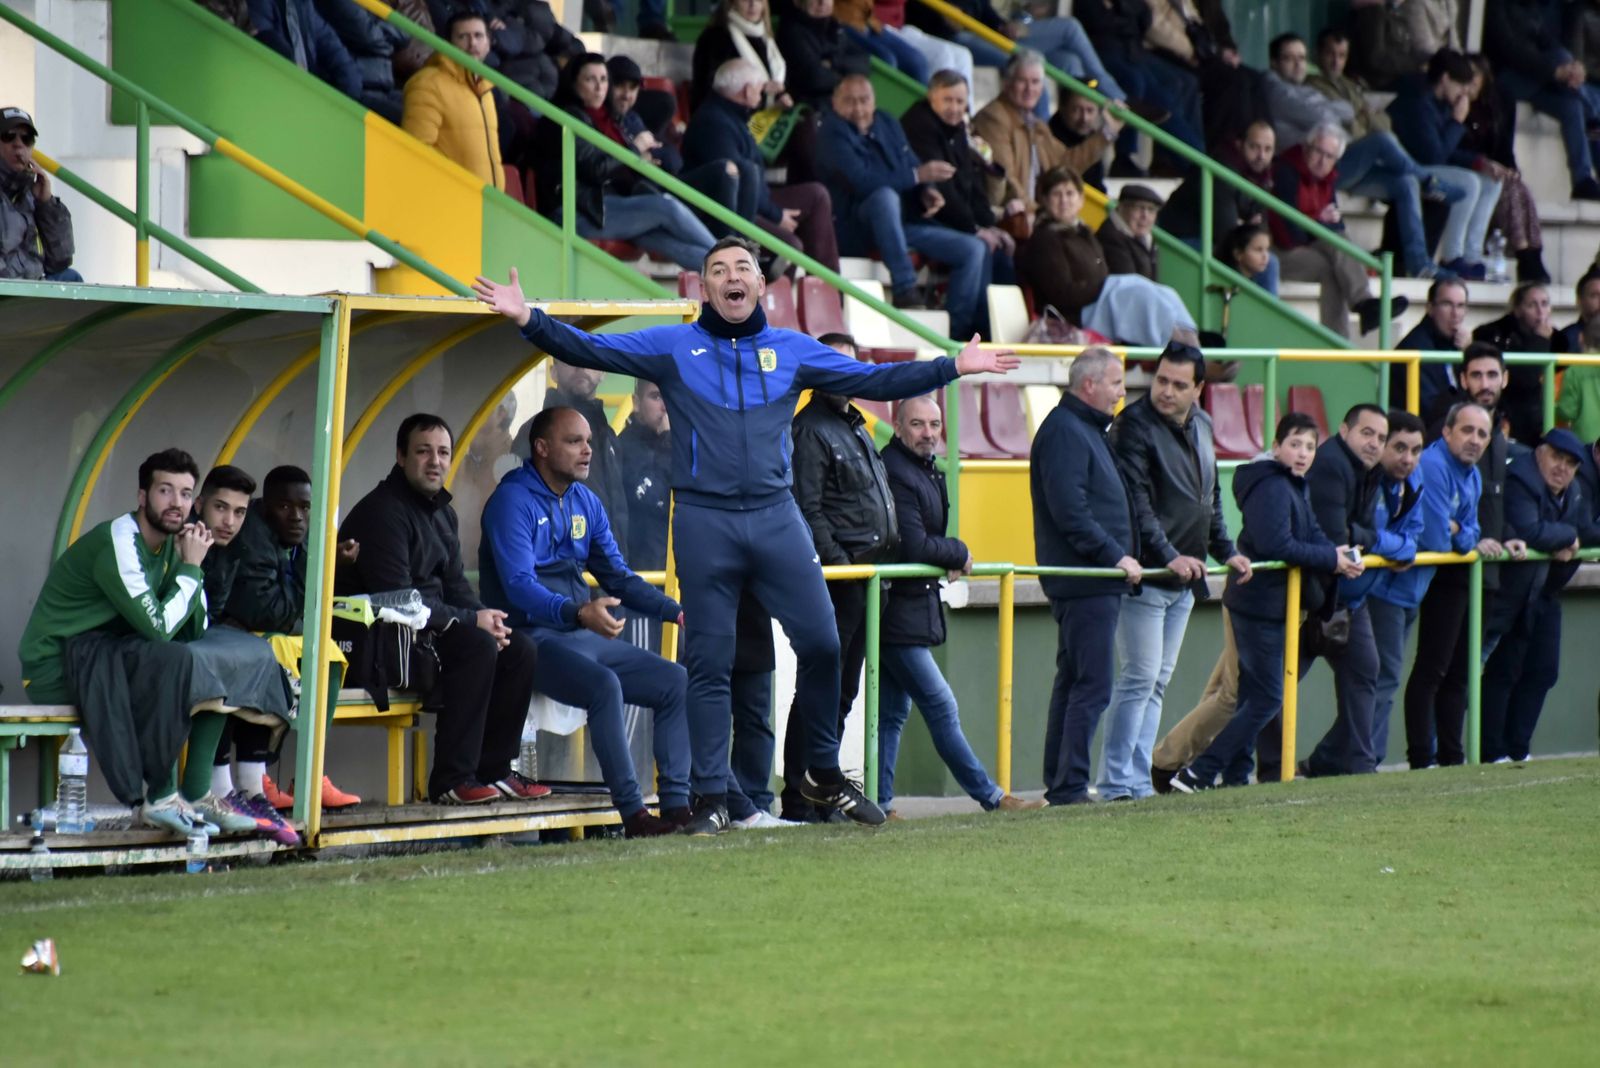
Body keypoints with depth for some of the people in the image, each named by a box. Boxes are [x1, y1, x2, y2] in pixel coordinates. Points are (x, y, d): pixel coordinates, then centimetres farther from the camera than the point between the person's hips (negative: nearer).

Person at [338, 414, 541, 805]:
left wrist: (486, 618, -7)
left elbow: (455, 584, 16)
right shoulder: (382, 512, -15)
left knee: (519, 649, -2)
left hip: (430, 630, 10)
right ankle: (451, 780, -27)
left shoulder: (442, 513, 16)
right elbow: (395, 596, -22)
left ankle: (493, 769, 5)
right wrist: (471, 622, -19)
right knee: (476, 646, -29)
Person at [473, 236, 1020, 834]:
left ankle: (824, 775, 15)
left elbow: (872, 380, 13)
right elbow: (590, 350, -1)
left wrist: (954, 367, 7)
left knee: (820, 642, -4)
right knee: (709, 665, 1)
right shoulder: (672, 348, 6)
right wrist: (528, 321, -16)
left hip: (776, 517, 2)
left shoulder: (793, 352, 13)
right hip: (704, 521, -2)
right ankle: (711, 798, 7)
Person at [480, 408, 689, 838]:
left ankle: (677, 804, -9)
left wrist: (678, 611, 4)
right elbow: (519, 586, -22)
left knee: (675, 681, -5)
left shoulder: (586, 503, 15)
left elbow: (618, 577, 19)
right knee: (605, 686, -33)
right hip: (532, 638, -8)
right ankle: (633, 814, -33)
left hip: (585, 637, 8)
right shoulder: (514, 501, -10)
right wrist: (578, 613, -39)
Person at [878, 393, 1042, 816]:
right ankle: (990, 798, -3)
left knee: (893, 710, 11)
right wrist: (959, 553, -6)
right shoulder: (896, 474, -19)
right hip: (898, 612, -11)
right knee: (941, 708, -5)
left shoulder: (925, 471, 14)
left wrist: (947, 559, 4)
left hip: (912, 604, 11)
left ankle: (879, 804, 14)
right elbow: (915, 547, -21)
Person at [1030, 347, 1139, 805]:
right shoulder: (1065, 432, -13)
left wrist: (1121, 556, 18)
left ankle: (1060, 786, 17)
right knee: (1092, 686, -12)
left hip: (1097, 582, 11)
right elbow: (1070, 512, -21)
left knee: (1075, 682, 13)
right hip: (1084, 583, -11)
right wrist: (1116, 557, -19)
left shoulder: (1086, 430, 20)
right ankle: (1069, 787, -13)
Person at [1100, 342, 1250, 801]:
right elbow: (1135, 502, -18)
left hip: (1184, 578, 8)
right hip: (1145, 575, -8)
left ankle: (1138, 781, 11)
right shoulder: (1134, 425, -12)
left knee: (1157, 684, 9)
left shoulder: (1201, 426, 13)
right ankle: (1117, 784, -7)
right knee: (1139, 679, -10)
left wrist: (1226, 551, 18)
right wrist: (1168, 556, -23)